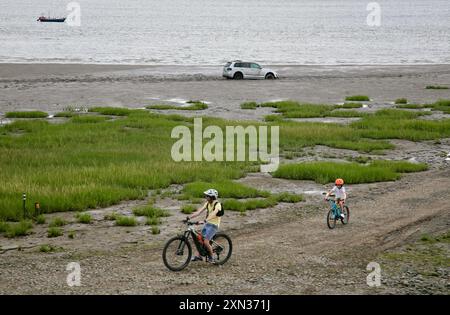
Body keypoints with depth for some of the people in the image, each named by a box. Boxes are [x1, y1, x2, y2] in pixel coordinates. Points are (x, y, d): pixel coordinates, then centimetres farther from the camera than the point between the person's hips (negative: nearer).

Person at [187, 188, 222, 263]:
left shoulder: (217, 205, -18)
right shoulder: (207, 203, 6)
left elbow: (213, 214, -34)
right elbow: (199, 211, -1)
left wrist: (204, 221, -48)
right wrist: (190, 217, -13)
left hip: (213, 225, -8)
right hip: (207, 224, 8)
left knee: (206, 242, -14)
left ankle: (211, 257, 3)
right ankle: (198, 256, 9)